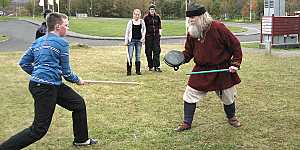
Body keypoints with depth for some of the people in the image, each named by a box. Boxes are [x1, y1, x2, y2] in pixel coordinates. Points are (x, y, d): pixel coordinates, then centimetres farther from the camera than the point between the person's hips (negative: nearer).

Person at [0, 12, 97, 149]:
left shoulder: (39, 41, 12)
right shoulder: (61, 43, -10)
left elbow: (24, 63, 12)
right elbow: (66, 72, -6)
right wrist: (78, 80, 12)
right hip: (45, 88, -10)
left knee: (79, 103, 18)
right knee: (39, 129, -4)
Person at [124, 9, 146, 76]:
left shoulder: (142, 21, 6)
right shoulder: (130, 22, 0)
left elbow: (144, 29, 17)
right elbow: (127, 32, 3)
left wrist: (143, 37, 2)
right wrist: (126, 41, 0)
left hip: (139, 40, 2)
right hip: (131, 40, -2)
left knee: (138, 56, 6)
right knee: (130, 56, -5)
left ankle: (138, 70, 13)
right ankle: (129, 71, 0)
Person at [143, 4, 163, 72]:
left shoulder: (157, 17, 8)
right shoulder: (146, 17, 0)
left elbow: (159, 26, 15)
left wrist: (160, 33, 6)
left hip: (156, 36, 2)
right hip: (148, 36, -2)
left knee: (157, 50, -4)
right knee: (149, 51, 3)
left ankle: (156, 66, -2)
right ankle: (150, 66, 14)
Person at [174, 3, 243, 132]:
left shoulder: (218, 28, -20)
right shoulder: (192, 33, -4)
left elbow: (235, 45, -13)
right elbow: (189, 51, 8)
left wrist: (235, 63, -15)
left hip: (222, 70, -3)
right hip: (201, 70, 3)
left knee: (228, 96, 14)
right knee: (190, 95, 0)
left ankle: (232, 118, 42)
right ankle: (187, 123, 15)